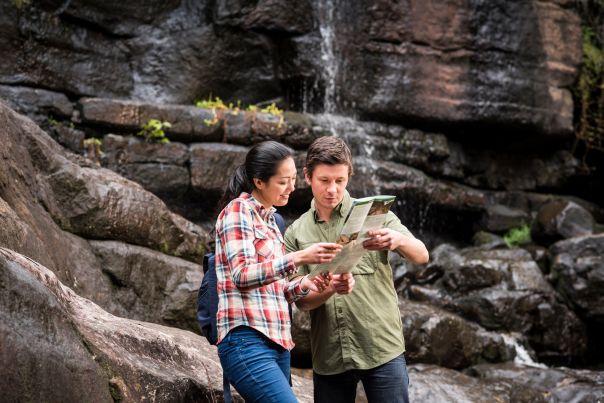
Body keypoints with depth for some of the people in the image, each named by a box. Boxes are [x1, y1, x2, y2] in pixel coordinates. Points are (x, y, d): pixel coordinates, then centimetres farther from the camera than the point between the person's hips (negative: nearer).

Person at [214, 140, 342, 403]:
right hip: (247, 342, -9)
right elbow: (242, 275, -17)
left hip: (277, 343, 9)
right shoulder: (238, 209, -4)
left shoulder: (269, 220, 20)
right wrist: (299, 258, -24)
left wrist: (305, 284, 3)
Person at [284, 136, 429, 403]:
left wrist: (399, 239, -32)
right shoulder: (296, 233, 7)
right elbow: (301, 300, 0)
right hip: (328, 357, 2)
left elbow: (421, 256, -9)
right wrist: (330, 288, -22)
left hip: (382, 349, -2)